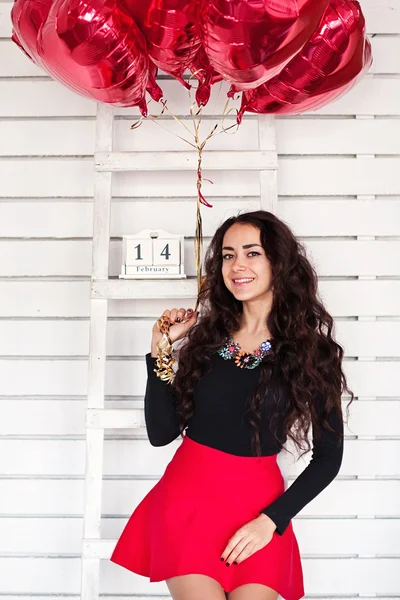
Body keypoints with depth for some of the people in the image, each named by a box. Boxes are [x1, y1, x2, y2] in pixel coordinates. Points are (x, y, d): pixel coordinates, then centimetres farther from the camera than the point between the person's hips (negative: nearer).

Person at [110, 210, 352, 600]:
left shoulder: (311, 350, -4)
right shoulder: (206, 336, 2)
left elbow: (328, 456, -1)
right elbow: (160, 433, -1)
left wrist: (271, 520, -8)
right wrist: (162, 352, -9)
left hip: (257, 508, -1)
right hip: (188, 500, 1)